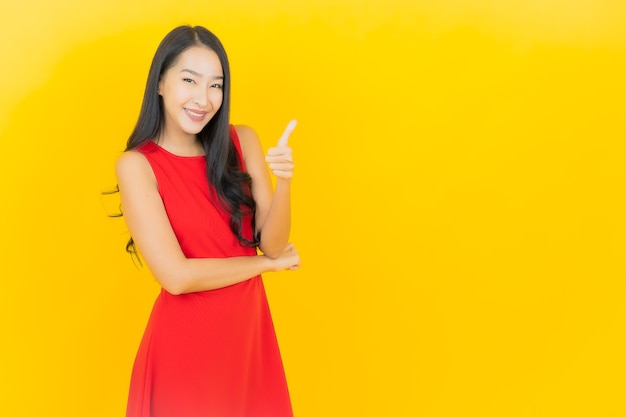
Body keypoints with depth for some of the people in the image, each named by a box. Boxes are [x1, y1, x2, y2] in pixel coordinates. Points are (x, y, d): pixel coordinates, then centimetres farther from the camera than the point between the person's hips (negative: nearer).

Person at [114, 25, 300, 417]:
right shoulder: (137, 165, -13)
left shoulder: (242, 141, -1)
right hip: (184, 339, -4)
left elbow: (272, 243, -4)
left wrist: (284, 182, -22)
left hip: (250, 328, 4)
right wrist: (269, 263, -8)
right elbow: (177, 276, -18)